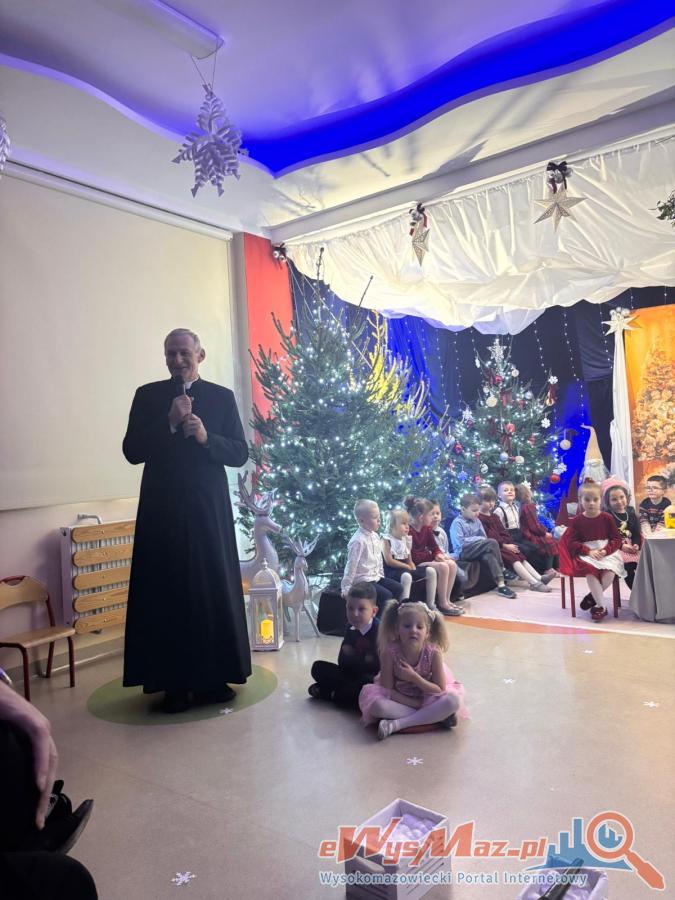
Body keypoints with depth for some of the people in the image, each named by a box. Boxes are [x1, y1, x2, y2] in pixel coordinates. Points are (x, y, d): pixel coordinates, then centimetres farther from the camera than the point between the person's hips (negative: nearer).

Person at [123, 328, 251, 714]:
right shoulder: (148, 395, 7)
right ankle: (174, 682, 10)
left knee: (214, 591, 3)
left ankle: (213, 677, 15)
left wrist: (206, 437, -14)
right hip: (162, 508, 0)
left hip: (209, 508, 1)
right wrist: (170, 423, -13)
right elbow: (132, 451, -1)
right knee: (167, 594, 0)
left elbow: (240, 452, 3)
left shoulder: (222, 397, 7)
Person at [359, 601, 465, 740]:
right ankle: (435, 717, -21)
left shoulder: (434, 653, -20)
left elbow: (440, 690, -15)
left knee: (454, 700, -29)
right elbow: (387, 689, -17)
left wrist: (413, 677, -29)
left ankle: (397, 724, -25)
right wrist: (417, 704, -24)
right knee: (373, 701, -31)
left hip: (428, 699, 1)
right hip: (399, 700, 0)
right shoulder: (389, 653, -22)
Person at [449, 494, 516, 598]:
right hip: (463, 552, -6)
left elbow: (484, 537, 20)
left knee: (489, 556, -30)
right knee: (492, 543, -24)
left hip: (476, 550, 6)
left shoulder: (476, 521, 15)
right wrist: (479, 539, -14)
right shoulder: (457, 523, -8)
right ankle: (502, 570, -12)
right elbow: (460, 542, -17)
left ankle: (501, 585, -34)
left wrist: (484, 542, -4)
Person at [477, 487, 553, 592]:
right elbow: (488, 536, -16)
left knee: (520, 556, -8)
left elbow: (503, 532, 17)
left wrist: (510, 543, -2)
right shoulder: (479, 518, -8)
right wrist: (504, 545, -17)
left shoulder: (495, 517, 23)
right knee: (512, 557, -23)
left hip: (504, 545, 9)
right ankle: (534, 583, -32)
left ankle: (539, 578, -20)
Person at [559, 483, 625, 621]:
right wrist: (589, 552, -17)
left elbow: (617, 539, 3)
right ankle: (600, 607, -17)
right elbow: (572, 542, -3)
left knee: (610, 572, -29)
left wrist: (605, 550, -16)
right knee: (590, 572, -31)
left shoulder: (607, 518, 2)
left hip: (607, 552, 1)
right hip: (586, 554, -1)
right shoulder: (577, 520, 1)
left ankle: (593, 596, -1)